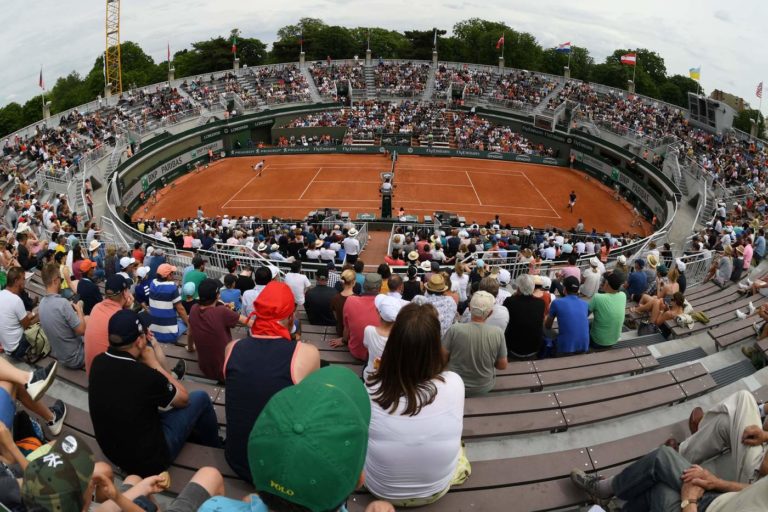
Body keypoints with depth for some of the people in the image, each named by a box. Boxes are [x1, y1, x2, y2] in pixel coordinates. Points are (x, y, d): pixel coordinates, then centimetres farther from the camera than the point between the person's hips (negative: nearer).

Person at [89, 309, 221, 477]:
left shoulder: (98, 363, -11)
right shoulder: (145, 376, -31)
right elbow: (184, 398, -8)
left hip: (113, 452, 7)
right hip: (149, 459, -7)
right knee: (200, 398, 5)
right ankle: (215, 450, 30)